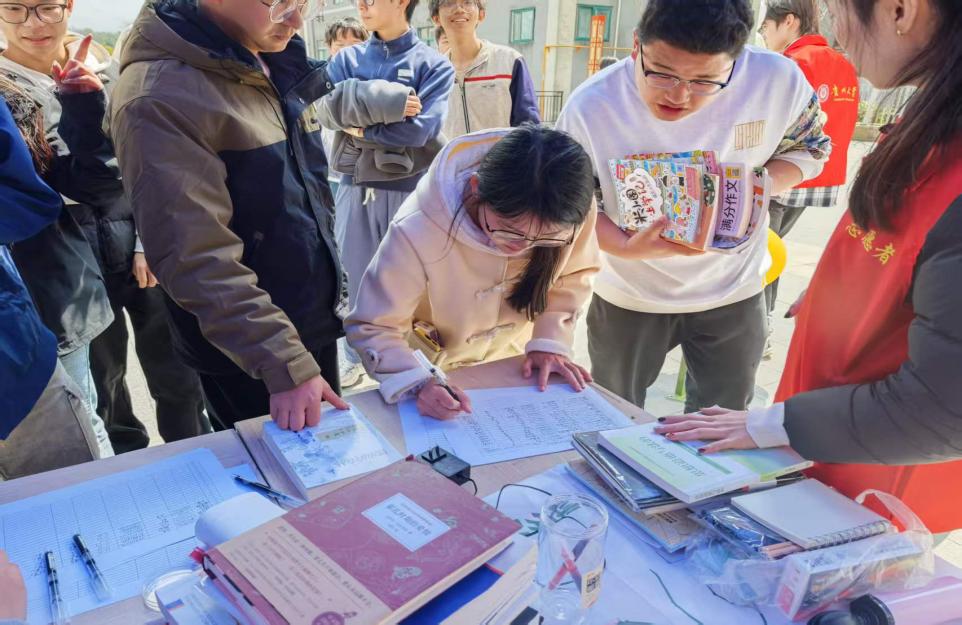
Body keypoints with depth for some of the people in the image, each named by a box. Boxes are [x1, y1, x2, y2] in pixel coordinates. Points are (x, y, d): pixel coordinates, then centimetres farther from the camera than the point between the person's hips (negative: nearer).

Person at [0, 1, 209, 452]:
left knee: (176, 372, 10)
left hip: (143, 239, 2)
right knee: (102, 385, 10)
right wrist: (82, 103, -26)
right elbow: (70, 180, -15)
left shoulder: (106, 68, 5)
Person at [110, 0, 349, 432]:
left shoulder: (276, 64, 5)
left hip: (316, 323, 8)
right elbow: (197, 257, -26)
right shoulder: (160, 97, -22)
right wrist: (284, 362, -28)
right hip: (248, 354, -7)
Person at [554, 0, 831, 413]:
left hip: (732, 292, 2)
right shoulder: (590, 106, -23)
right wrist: (626, 247, -32)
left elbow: (808, 149, 0)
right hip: (628, 296, -1)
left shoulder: (779, 80, -20)